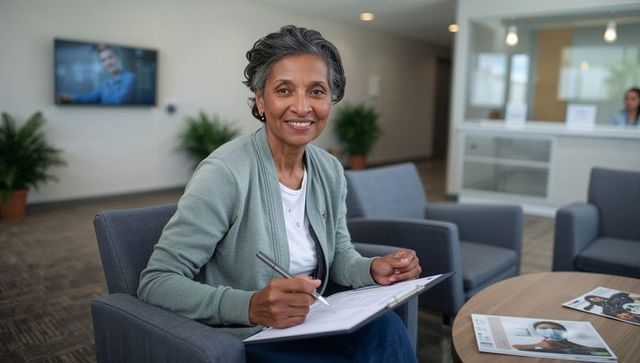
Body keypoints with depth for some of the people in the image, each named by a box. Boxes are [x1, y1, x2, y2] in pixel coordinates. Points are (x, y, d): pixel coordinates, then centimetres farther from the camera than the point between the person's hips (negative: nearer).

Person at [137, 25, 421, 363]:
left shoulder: (330, 171, -1)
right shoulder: (225, 173, -22)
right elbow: (155, 282, -21)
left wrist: (373, 269, -12)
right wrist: (249, 306, -36)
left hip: (309, 329, 6)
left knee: (385, 327, -23)